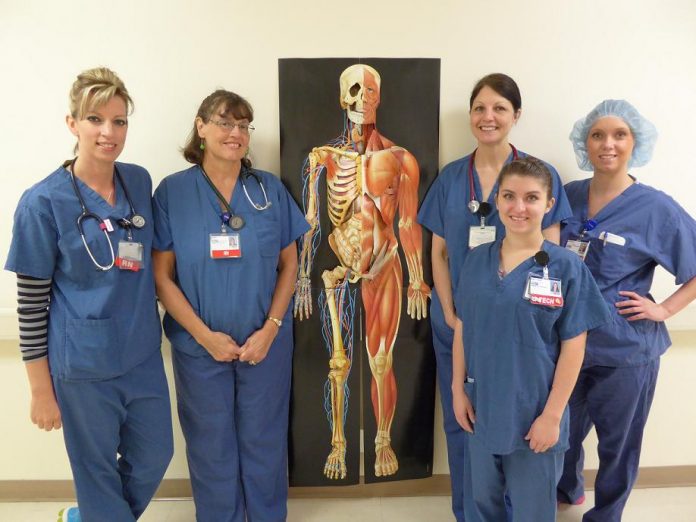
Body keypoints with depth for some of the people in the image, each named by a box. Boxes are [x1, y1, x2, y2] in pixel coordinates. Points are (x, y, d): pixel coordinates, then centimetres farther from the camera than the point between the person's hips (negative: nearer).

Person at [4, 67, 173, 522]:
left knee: (154, 457, 20)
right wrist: (41, 390, -6)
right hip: (85, 365, -5)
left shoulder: (140, 182, 1)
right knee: (97, 470, 14)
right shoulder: (43, 202, -12)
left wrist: (148, 326, 10)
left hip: (143, 355, 5)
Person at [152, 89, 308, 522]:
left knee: (264, 442, 16)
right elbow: (162, 276, -6)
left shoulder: (270, 189, -2)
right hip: (199, 345, 0)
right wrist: (205, 335, -12)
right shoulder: (172, 191, -6)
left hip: (266, 343, 1)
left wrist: (270, 329, -9)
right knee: (211, 446, 16)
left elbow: (289, 264, 1)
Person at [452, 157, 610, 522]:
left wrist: (552, 415, -11)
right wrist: (458, 389, 2)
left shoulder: (566, 267, -12)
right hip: (481, 407, 3)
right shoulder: (477, 260, -2)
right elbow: (461, 329, 4)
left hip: (534, 413, -3)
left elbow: (573, 348, -10)